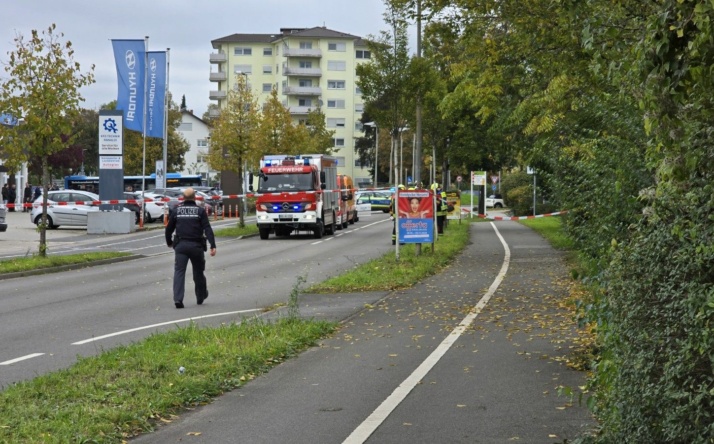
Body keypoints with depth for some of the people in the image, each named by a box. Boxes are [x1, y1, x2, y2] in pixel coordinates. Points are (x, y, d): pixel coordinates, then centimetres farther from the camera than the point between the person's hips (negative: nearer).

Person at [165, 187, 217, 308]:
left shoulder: (176, 210, 5)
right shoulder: (200, 211, -1)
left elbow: (169, 228, 10)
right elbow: (207, 229, -10)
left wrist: (169, 242, 28)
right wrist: (213, 246, -14)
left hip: (180, 245, 1)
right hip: (196, 246, 0)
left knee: (179, 271, -3)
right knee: (198, 271, 15)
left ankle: (178, 299, -18)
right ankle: (201, 297, 30)